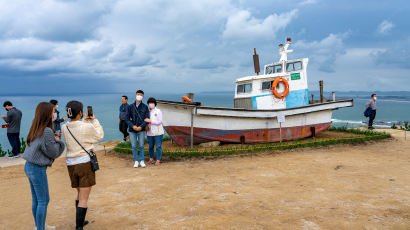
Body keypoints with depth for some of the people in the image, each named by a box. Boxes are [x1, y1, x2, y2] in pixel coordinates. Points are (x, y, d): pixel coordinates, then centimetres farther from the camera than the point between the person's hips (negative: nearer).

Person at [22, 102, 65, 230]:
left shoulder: (35, 130, 4)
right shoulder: (47, 131, -22)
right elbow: (53, 152, -13)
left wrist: (54, 139, 2)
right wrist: (57, 141, 2)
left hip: (29, 166, 8)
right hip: (38, 169, -8)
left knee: (36, 199, 20)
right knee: (43, 201, 5)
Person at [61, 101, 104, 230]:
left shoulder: (64, 128, -1)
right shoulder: (88, 127, -16)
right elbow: (99, 136, 3)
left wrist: (84, 121, 19)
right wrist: (94, 120, 10)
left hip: (71, 164, 6)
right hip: (85, 162, -6)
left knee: (80, 194, 25)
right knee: (83, 199, 1)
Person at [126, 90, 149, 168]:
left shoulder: (145, 107, 0)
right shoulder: (130, 106, 1)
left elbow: (147, 119, -3)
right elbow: (127, 118, 1)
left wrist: (141, 126, -16)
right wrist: (133, 126, -14)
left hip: (141, 130, -1)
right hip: (132, 130, 1)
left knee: (141, 146, 4)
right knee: (134, 146, 6)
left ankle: (141, 161, 16)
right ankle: (136, 161, 17)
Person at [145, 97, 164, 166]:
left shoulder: (158, 111, -4)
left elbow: (159, 122, -12)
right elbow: (146, 121, 19)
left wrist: (150, 121, -18)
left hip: (158, 132, -4)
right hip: (150, 132, 4)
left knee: (158, 146, 0)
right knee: (150, 146, 12)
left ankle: (158, 160, 8)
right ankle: (151, 159, 25)